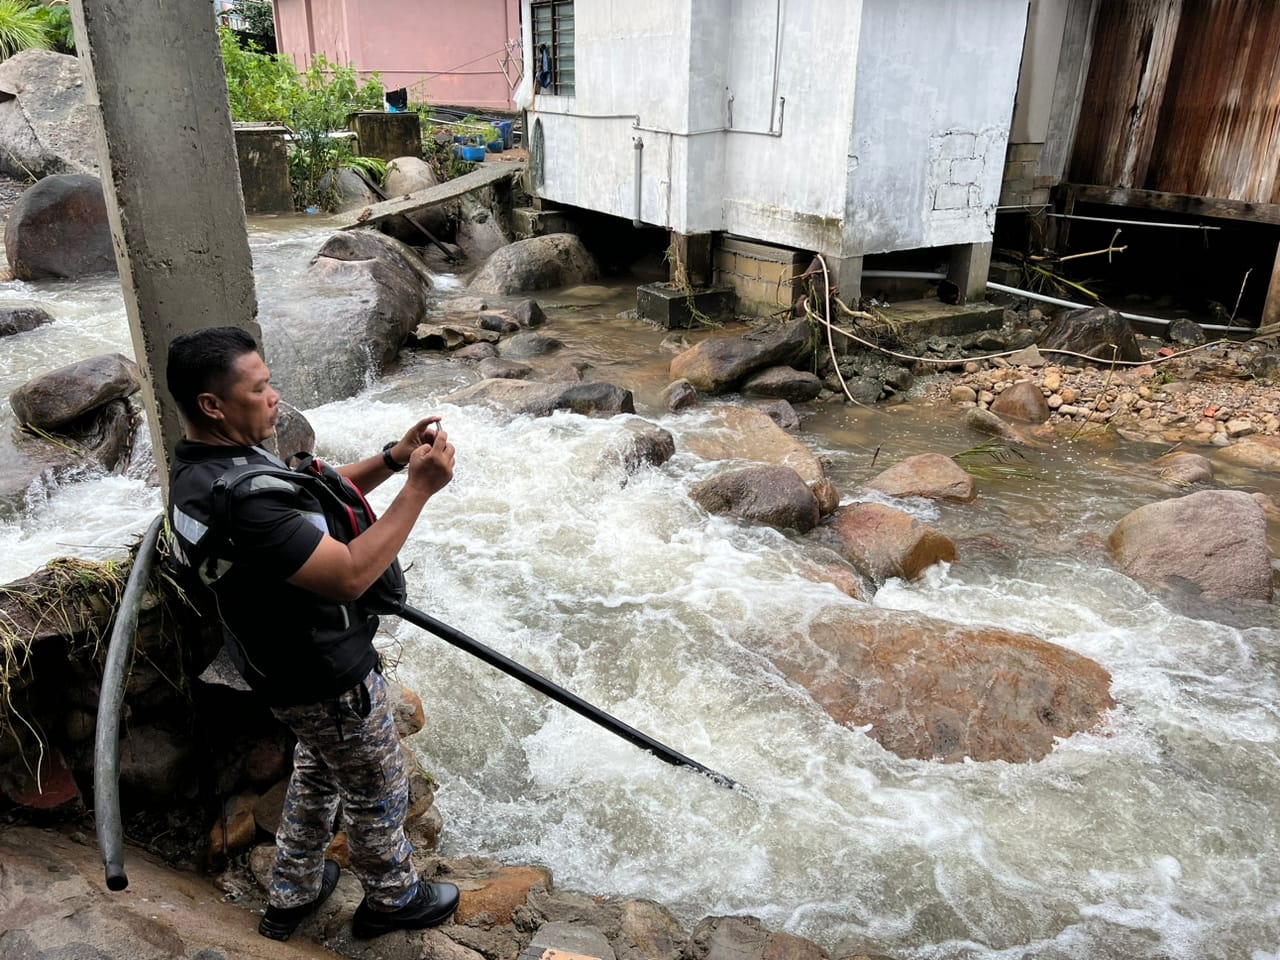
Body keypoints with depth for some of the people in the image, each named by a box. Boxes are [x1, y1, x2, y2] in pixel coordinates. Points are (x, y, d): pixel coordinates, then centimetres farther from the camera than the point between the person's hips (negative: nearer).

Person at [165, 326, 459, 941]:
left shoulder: (199, 464, -3)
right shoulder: (240, 500, -36)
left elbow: (317, 495, 5)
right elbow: (350, 575, -36)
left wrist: (393, 458, -8)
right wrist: (419, 488, -33)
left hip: (283, 665, 9)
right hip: (327, 679, -9)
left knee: (317, 771, 30)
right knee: (377, 790, 15)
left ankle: (291, 896, 48)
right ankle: (391, 899, 40)